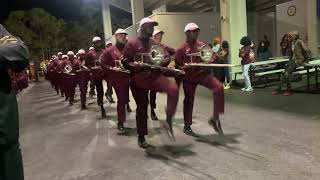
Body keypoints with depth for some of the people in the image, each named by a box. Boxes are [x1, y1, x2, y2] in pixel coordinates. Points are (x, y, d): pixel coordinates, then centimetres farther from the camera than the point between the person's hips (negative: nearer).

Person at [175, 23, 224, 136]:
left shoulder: (202, 45, 6)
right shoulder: (182, 48, -7)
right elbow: (177, 65, -5)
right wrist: (185, 67, -22)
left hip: (202, 73, 3)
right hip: (189, 77, -3)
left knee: (219, 87, -20)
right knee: (189, 100, 7)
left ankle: (215, 118, -10)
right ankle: (187, 126, 29)